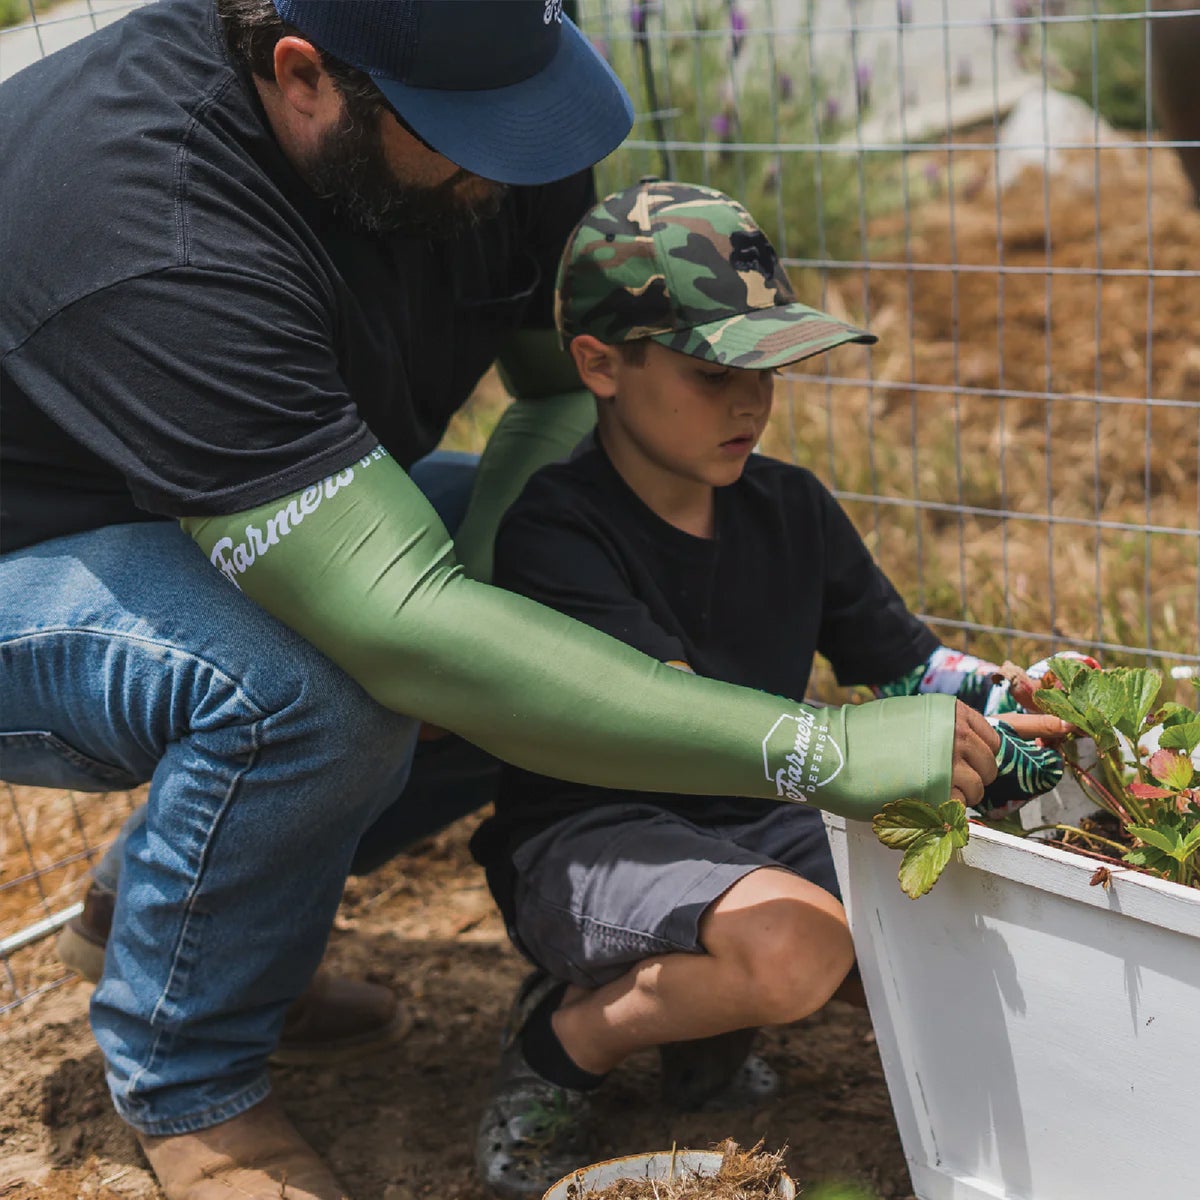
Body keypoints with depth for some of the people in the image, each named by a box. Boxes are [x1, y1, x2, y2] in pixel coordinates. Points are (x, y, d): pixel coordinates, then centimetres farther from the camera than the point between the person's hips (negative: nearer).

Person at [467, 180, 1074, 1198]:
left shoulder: (792, 509, 3)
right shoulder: (555, 532, -18)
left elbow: (910, 663, 6)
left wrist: (1019, 705, -14)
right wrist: (876, 751, -40)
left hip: (757, 827, 7)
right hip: (587, 837, -6)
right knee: (799, 943, -34)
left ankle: (707, 998, 9)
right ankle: (563, 1039, -6)